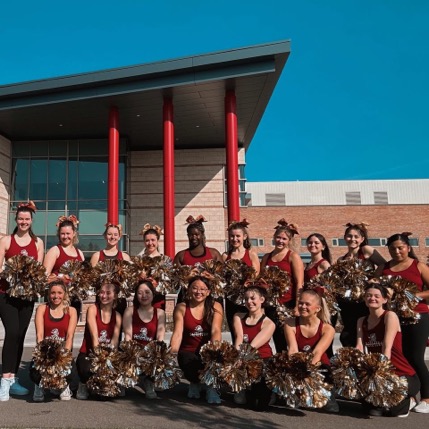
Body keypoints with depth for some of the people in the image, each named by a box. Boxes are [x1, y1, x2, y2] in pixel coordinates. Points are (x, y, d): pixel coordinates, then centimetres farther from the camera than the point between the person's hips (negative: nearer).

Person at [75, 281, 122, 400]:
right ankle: (83, 385, 2)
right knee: (88, 370, -36)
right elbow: (95, 336, -16)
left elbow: (115, 341, -4)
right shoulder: (93, 309, -5)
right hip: (87, 355, -4)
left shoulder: (117, 316, 7)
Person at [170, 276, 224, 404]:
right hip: (188, 351, 1)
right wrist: (172, 353, -24)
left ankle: (211, 386, -2)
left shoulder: (215, 307, -1)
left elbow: (216, 330, -14)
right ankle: (194, 383, 5)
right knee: (189, 362, -33)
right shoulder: (181, 308, 0)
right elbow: (178, 333, -9)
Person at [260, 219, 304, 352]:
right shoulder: (266, 257, 12)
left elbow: (299, 284, -8)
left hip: (288, 305, -4)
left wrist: (297, 306, -15)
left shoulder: (293, 256, -2)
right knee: (278, 341, 9)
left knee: (288, 340, -2)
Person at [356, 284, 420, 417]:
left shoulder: (390, 316, -12)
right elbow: (359, 348, -5)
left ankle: (408, 401, 6)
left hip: (404, 376, -5)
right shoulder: (362, 321, 7)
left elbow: (387, 348, -22)